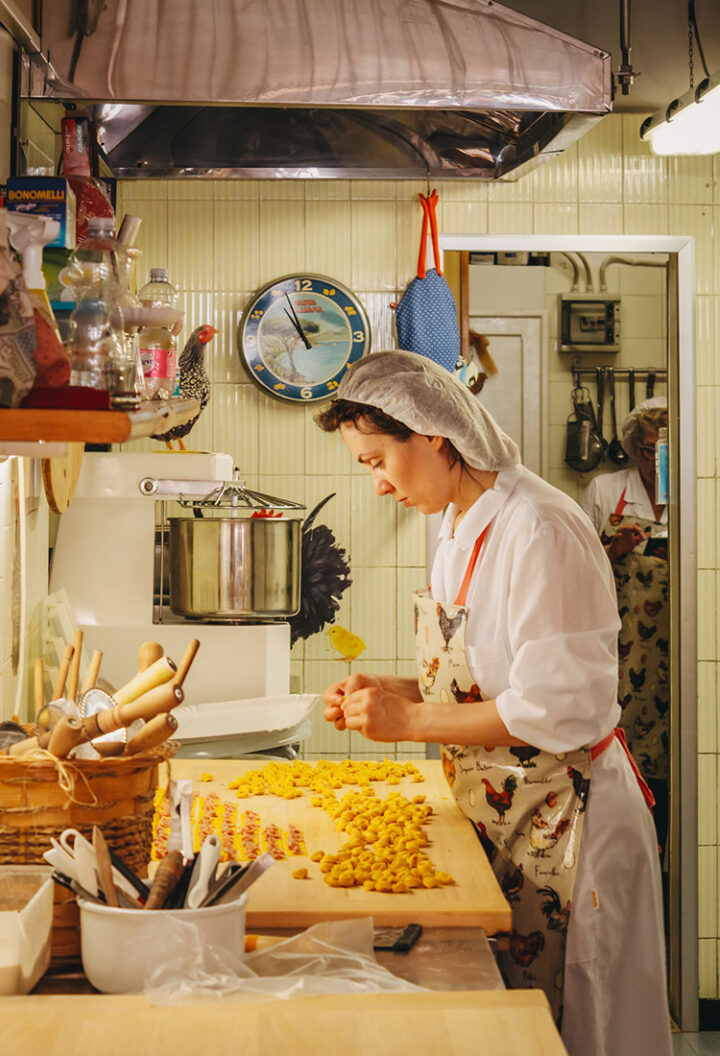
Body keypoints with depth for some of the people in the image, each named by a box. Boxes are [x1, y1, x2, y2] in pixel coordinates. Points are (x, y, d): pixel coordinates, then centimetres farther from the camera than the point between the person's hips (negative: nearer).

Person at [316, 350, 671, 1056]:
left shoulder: (540, 530, -22)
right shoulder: (459, 527, 7)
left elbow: (559, 709, -25)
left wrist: (411, 720, -19)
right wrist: (390, 692, 0)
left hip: (564, 821, -8)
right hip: (497, 814, 9)